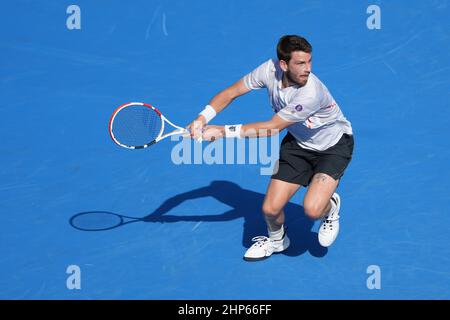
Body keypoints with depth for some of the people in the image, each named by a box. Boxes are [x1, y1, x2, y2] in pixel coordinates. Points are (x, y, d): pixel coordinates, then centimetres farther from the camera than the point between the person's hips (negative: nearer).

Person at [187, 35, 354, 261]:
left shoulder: (310, 94, -38)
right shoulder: (270, 69, -21)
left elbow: (271, 129, -29)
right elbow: (231, 92, -7)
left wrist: (223, 132, -28)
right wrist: (202, 118, -23)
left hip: (334, 144, -5)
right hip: (298, 143, 5)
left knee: (312, 209, -26)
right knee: (270, 209, -6)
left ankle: (330, 206, 12)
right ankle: (276, 240, 30)